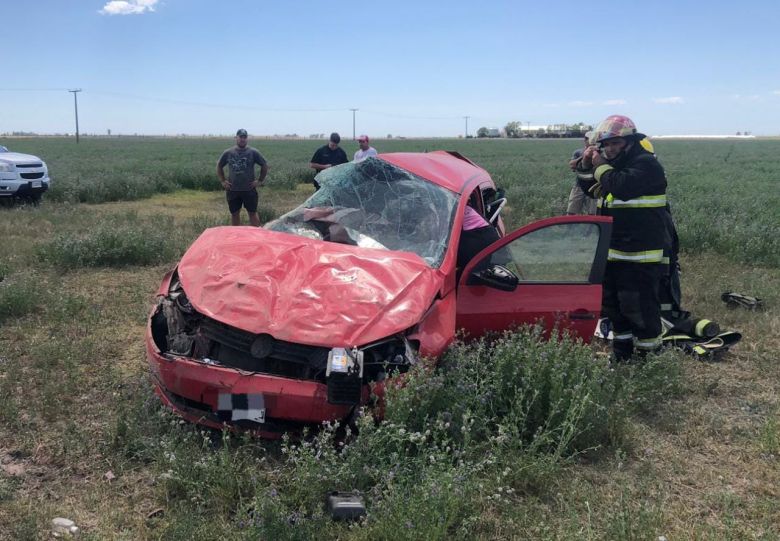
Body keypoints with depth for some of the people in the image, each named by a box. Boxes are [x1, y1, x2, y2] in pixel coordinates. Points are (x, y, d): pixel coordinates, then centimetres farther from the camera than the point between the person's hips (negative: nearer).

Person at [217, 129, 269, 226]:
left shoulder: (253, 152, -2)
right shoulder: (228, 153, 3)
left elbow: (265, 165, 4)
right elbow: (219, 166, 15)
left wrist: (260, 181, -1)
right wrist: (222, 181, 7)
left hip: (249, 190, -2)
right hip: (232, 190, 2)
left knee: (252, 213, 4)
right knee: (234, 214, 11)